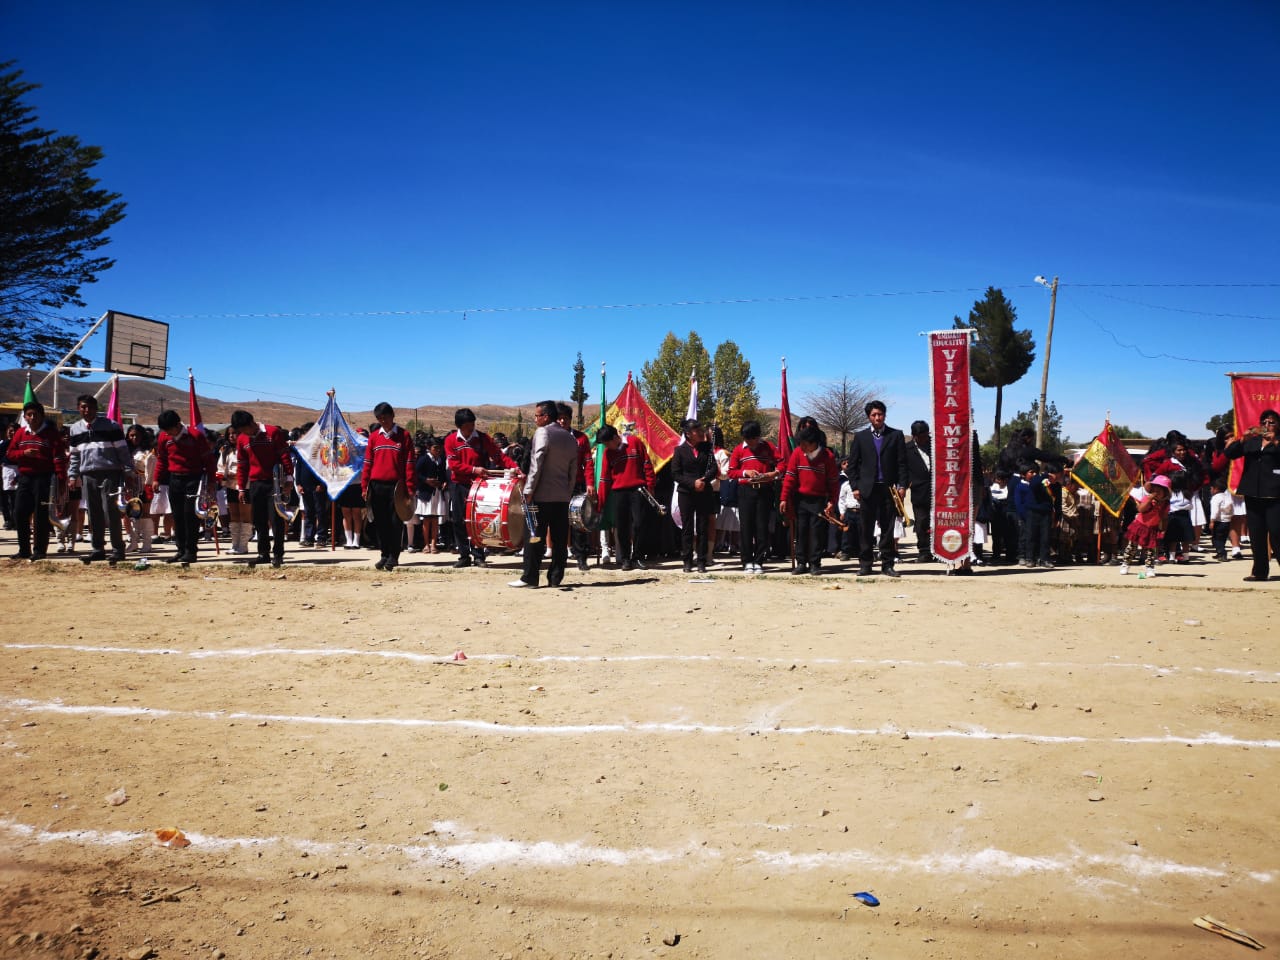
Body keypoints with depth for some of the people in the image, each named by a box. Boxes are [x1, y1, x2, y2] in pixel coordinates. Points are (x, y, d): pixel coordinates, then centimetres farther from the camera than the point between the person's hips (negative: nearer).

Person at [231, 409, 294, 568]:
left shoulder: (273, 432, -5)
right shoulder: (241, 439, 8)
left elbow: (285, 456, -5)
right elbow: (241, 465, 14)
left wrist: (289, 479, -10)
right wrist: (241, 488, 10)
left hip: (274, 483, -4)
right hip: (255, 484, 5)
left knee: (276, 519, -7)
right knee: (259, 521, 7)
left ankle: (278, 554, -3)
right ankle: (263, 553, 15)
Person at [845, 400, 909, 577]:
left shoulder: (896, 435, 8)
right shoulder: (860, 436, 9)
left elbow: (902, 463, 5)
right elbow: (852, 464, 8)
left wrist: (902, 485, -4)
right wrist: (855, 486, 0)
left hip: (889, 488, 0)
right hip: (867, 489, 0)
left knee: (888, 528, 3)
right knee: (867, 529, 2)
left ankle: (887, 564, 10)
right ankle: (865, 564, 8)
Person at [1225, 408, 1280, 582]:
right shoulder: (1251, 442, 17)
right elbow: (1229, 454, 5)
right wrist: (1244, 438, -9)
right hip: (1253, 494, 4)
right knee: (1256, 535, 6)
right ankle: (1260, 571, 13)